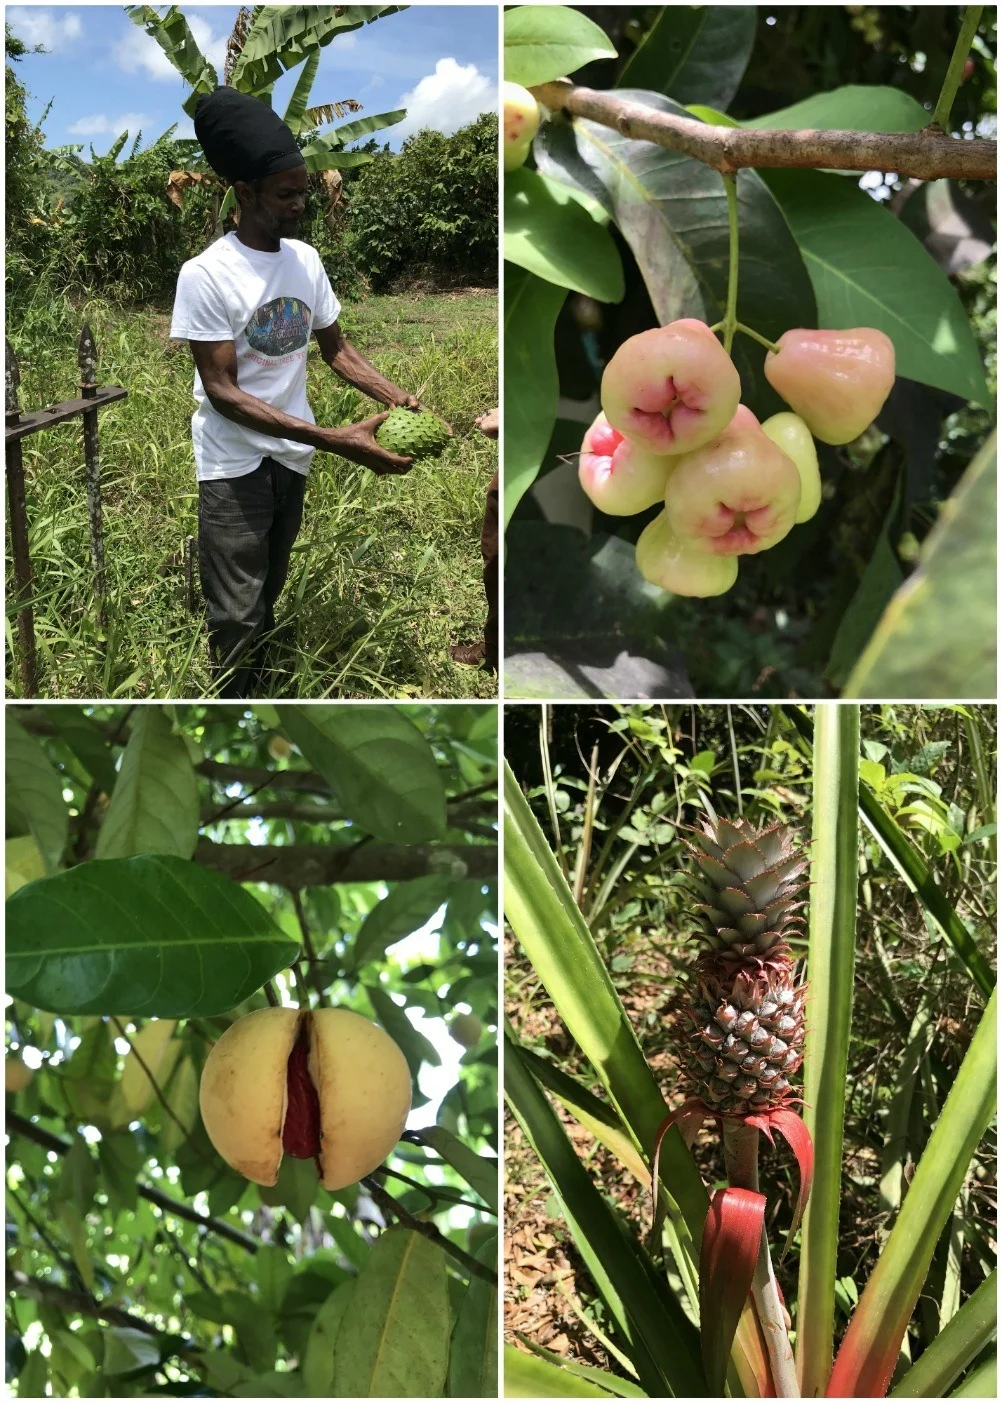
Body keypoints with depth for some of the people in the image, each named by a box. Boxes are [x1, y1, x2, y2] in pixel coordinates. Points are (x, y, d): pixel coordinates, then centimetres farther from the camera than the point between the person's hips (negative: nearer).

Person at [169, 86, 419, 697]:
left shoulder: (306, 259, 2)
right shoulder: (207, 275, -18)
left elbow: (337, 349, 12)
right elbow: (223, 391, -21)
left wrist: (402, 400, -8)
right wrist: (334, 439, -29)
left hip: (292, 457, 6)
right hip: (235, 464, -6)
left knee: (268, 599, 17)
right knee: (238, 616, -7)